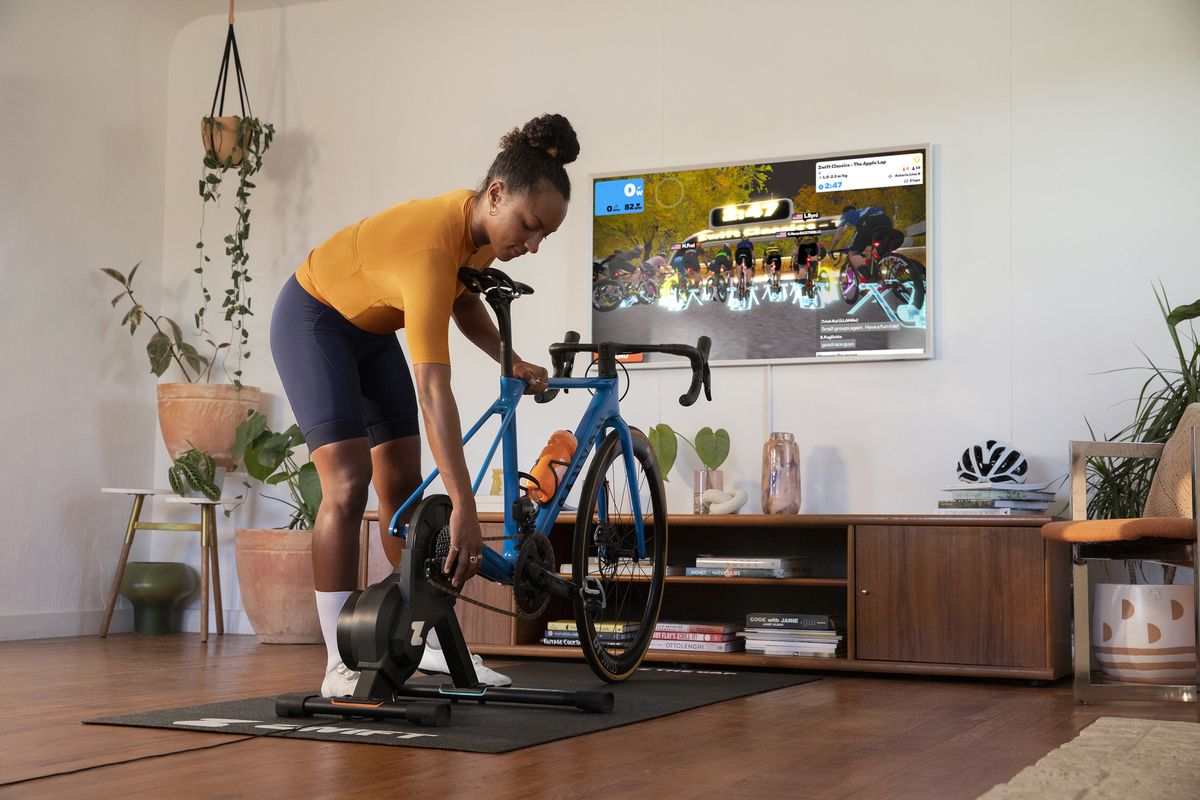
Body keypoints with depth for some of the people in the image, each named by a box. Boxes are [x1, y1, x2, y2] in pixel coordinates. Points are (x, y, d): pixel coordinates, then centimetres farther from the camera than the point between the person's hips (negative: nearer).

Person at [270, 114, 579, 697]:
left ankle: (431, 644, 15)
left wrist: (509, 361, -9)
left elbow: (464, 302, 8)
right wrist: (464, 509, -49)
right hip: (313, 320, -8)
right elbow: (433, 390, -46)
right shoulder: (432, 246, -40)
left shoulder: (482, 229, -15)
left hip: (372, 331, 8)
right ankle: (340, 668, -14)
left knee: (403, 486, 6)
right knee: (347, 485, -18)